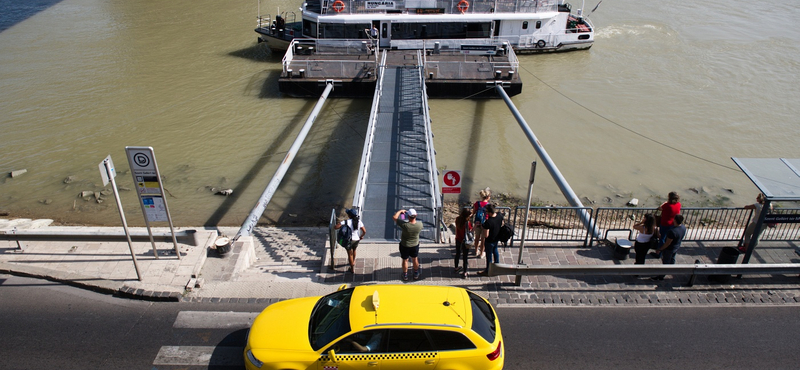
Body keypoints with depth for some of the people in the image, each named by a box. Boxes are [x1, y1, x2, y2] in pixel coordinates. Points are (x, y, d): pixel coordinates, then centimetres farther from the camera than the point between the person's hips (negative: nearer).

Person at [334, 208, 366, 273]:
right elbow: (364, 231, -8)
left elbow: (335, 227, -24)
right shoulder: (359, 222, -10)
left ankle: (352, 269, 28)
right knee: (353, 251, 32)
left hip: (349, 240, -4)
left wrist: (341, 226, -5)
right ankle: (353, 262, 56)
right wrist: (361, 236, 11)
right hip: (356, 239, 4)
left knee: (350, 254, 14)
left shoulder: (346, 222, -20)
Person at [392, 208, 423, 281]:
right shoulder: (420, 224, -25)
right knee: (415, 259, 24)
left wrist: (400, 211, -10)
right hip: (415, 245, 2)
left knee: (405, 260, 20)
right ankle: (416, 275, 44)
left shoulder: (404, 225, -35)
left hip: (405, 245, -2)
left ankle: (405, 276, 39)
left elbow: (394, 217, -24)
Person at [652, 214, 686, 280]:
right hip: (677, 247, 7)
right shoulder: (683, 227, -15)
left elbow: (667, 243, -28)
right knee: (672, 259, 32)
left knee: (665, 262, 10)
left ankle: (661, 276, 27)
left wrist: (660, 249, -14)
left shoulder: (672, 231, -40)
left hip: (669, 249, -7)